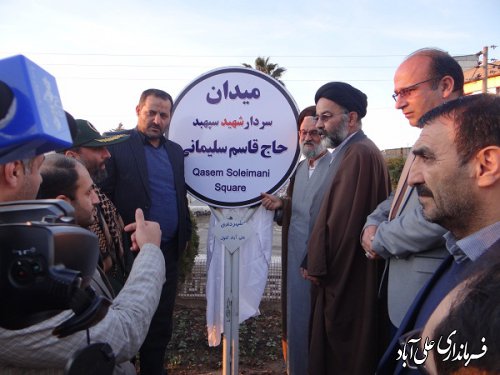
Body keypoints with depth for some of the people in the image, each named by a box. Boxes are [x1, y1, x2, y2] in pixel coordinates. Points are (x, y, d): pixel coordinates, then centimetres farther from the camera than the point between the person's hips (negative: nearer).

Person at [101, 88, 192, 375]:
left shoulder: (175, 150, 11)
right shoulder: (116, 146, -8)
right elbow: (103, 197, -11)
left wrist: (185, 234, 14)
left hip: (169, 251, 5)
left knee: (162, 322, 16)